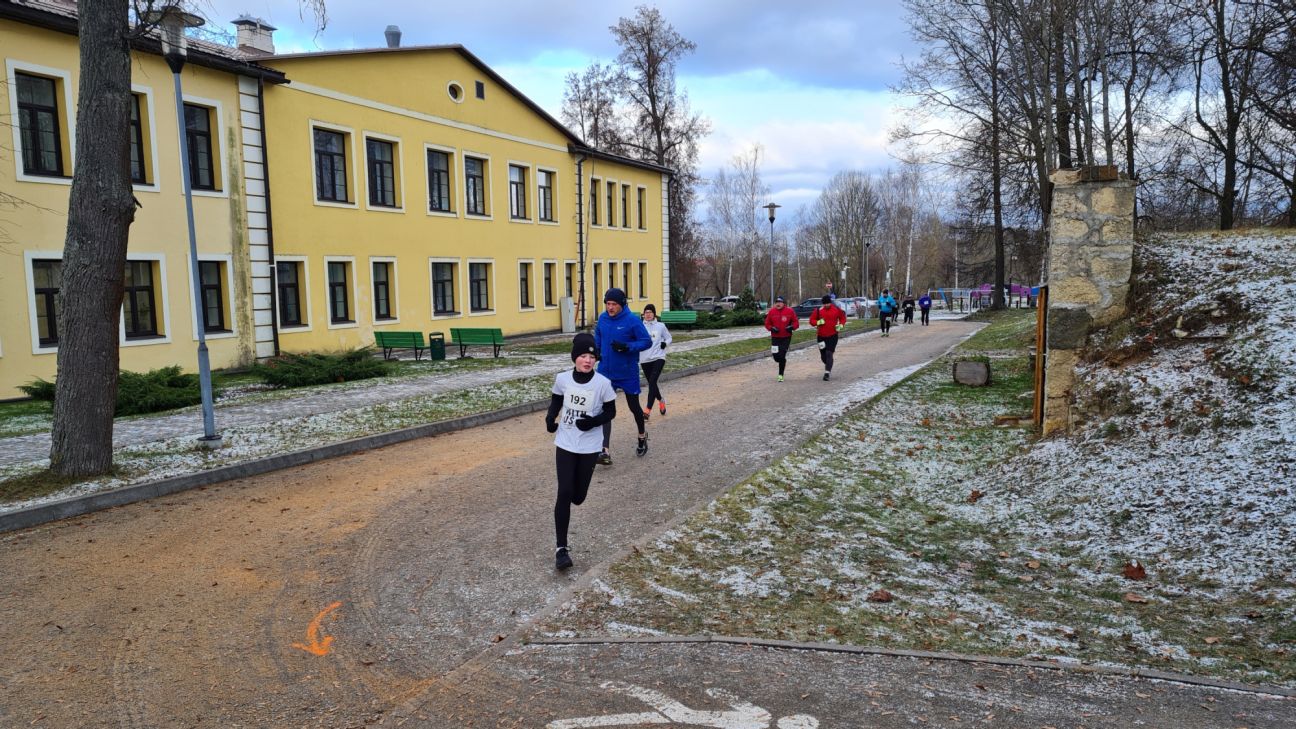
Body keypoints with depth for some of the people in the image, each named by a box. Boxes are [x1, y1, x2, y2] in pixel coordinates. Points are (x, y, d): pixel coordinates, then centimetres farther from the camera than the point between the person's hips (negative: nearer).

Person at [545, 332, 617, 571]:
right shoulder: (562, 379, -7)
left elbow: (611, 412, -3)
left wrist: (593, 421, -22)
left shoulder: (602, 383, -13)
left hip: (589, 447, 0)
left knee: (578, 496, 9)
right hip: (565, 444, 0)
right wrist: (551, 418, -10)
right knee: (564, 493, -7)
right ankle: (561, 548, -1)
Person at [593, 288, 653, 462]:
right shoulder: (602, 318, 0)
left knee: (634, 406, 14)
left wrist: (627, 347, -27)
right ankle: (606, 451, -9)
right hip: (606, 372, 4)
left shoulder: (632, 320, -15)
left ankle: (642, 436, 43)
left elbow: (647, 341, -14)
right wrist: (596, 350, 1)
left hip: (628, 373, -3)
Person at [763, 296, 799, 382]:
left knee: (782, 356, -8)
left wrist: (792, 327, -17)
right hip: (775, 337, 2)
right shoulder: (771, 312, 0)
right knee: (776, 356, -1)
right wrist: (772, 328, -12)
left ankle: (781, 374, 4)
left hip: (786, 337, -2)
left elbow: (796, 322, 2)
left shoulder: (789, 311, -5)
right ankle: (783, 362, 37)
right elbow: (767, 323, 8)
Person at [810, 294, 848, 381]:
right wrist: (818, 322, -16)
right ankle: (828, 366, 39)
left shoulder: (836, 309, -2)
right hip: (821, 336, 2)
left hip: (833, 336, -2)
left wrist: (841, 325, -3)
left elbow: (842, 317, 14)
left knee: (829, 353, -14)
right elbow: (811, 320, 3)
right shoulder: (818, 310, -2)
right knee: (823, 355, 9)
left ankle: (827, 372, -14)